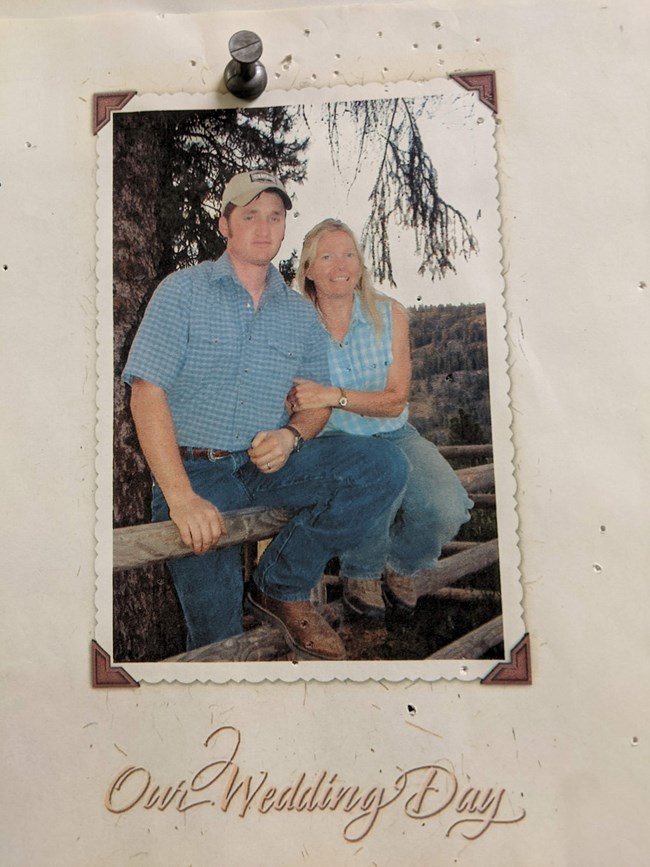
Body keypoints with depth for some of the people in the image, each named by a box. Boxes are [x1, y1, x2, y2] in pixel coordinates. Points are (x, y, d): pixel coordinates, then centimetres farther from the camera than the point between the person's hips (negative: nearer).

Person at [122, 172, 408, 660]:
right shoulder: (183, 291, -2)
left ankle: (282, 586, -7)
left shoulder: (300, 313, 11)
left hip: (269, 464, 4)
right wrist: (181, 497, -23)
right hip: (195, 469, -3)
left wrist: (291, 435, -11)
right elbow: (146, 392, -11)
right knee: (216, 635, -12)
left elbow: (319, 398, 15)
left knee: (385, 468, -19)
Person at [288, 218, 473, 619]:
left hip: (394, 437, 2)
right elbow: (298, 410, -5)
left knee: (447, 507, -24)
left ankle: (400, 567, 12)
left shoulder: (390, 314, -4)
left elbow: (395, 401, -10)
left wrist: (334, 396, -27)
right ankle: (361, 573, 2)